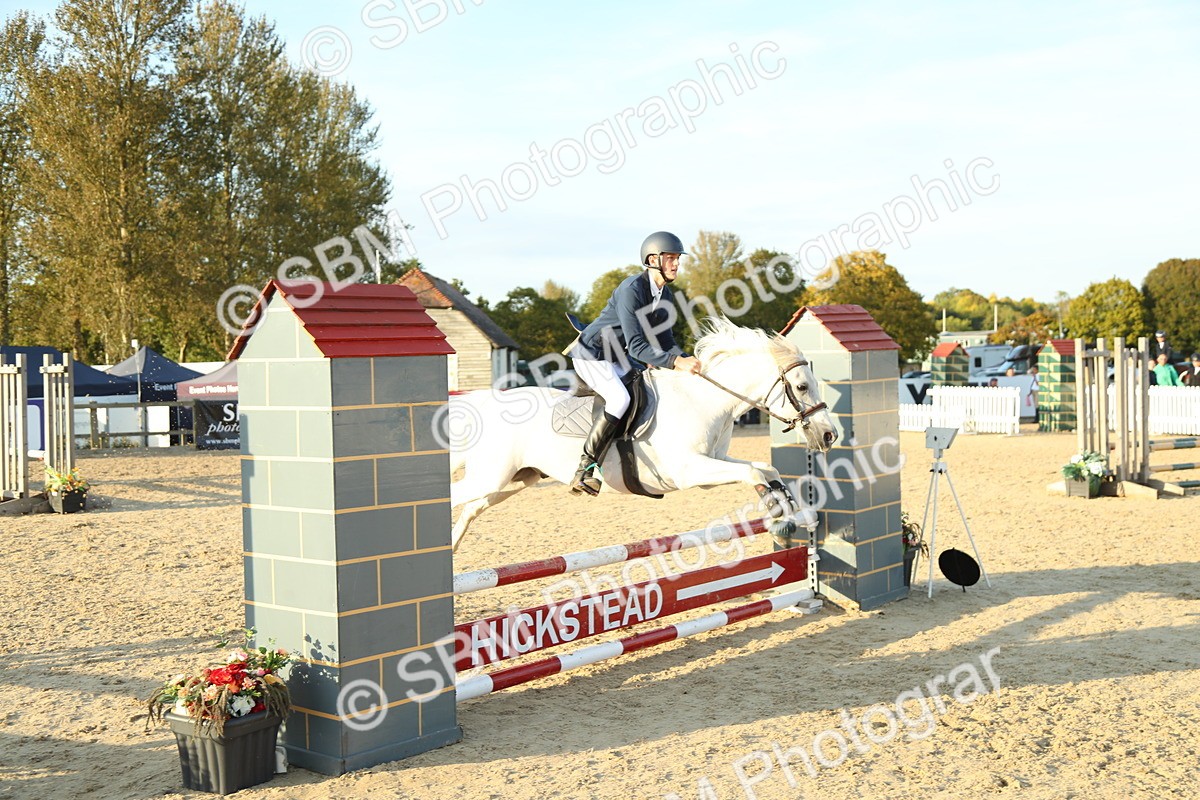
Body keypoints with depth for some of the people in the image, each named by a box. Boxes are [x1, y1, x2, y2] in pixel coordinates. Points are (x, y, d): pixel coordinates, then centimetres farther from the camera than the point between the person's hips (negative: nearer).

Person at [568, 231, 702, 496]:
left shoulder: (666, 295, 2)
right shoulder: (631, 290, -26)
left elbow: (663, 339, 9)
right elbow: (637, 347, -31)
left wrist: (686, 360, -8)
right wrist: (675, 362, -38)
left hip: (618, 356, 10)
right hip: (591, 354, -10)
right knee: (620, 399, -30)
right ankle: (586, 468, -26)